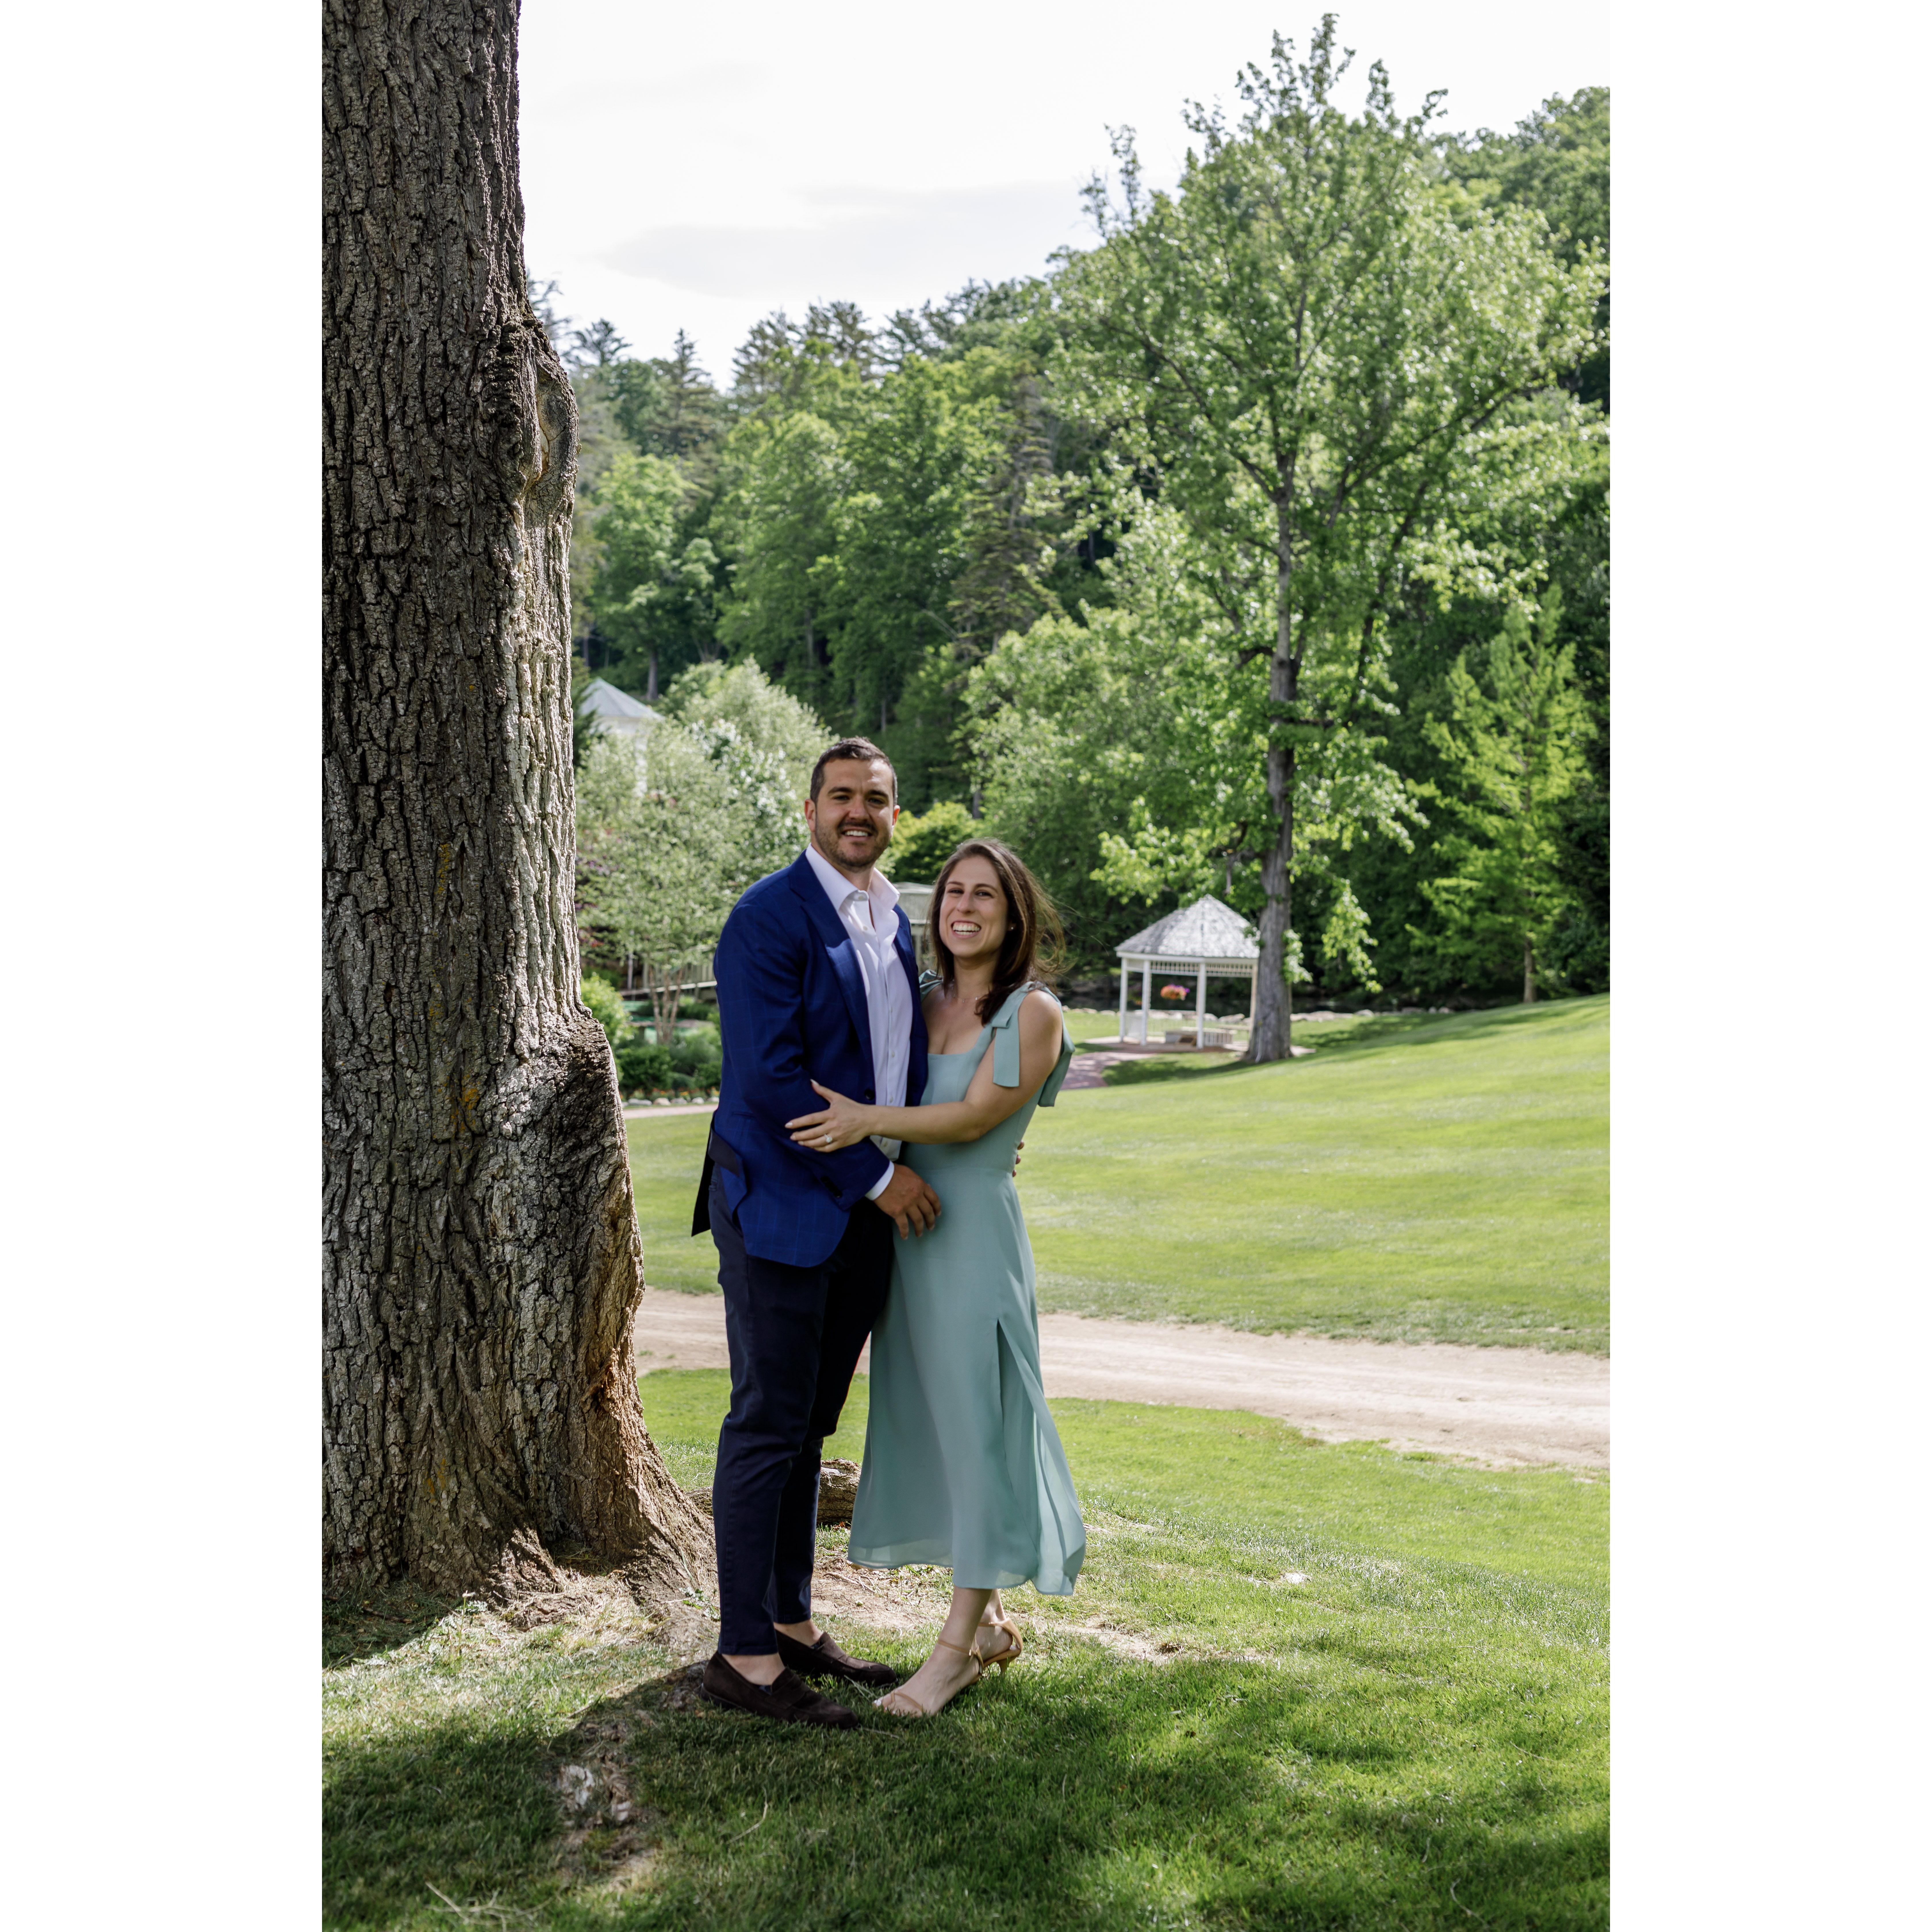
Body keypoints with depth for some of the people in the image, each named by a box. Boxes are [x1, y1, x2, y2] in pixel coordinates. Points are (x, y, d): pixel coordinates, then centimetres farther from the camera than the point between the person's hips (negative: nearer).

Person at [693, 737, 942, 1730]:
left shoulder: (897, 921, 13)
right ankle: (744, 1656, 7)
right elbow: (770, 1076, -19)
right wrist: (878, 1175, -15)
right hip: (778, 1201, -7)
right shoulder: (769, 917, -12)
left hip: (863, 1210, 8)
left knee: (808, 1426, 15)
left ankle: (790, 1624, 26)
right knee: (767, 1428, -2)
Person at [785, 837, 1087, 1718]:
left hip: (975, 1232, -7)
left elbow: (975, 1117, -14)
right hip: (904, 1227, 7)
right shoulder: (926, 1001, 11)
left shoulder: (1033, 1013, -6)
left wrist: (871, 1118, -24)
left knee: (975, 1424, -1)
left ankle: (958, 1645, 7)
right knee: (924, 1424, 11)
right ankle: (988, 1622, 25)